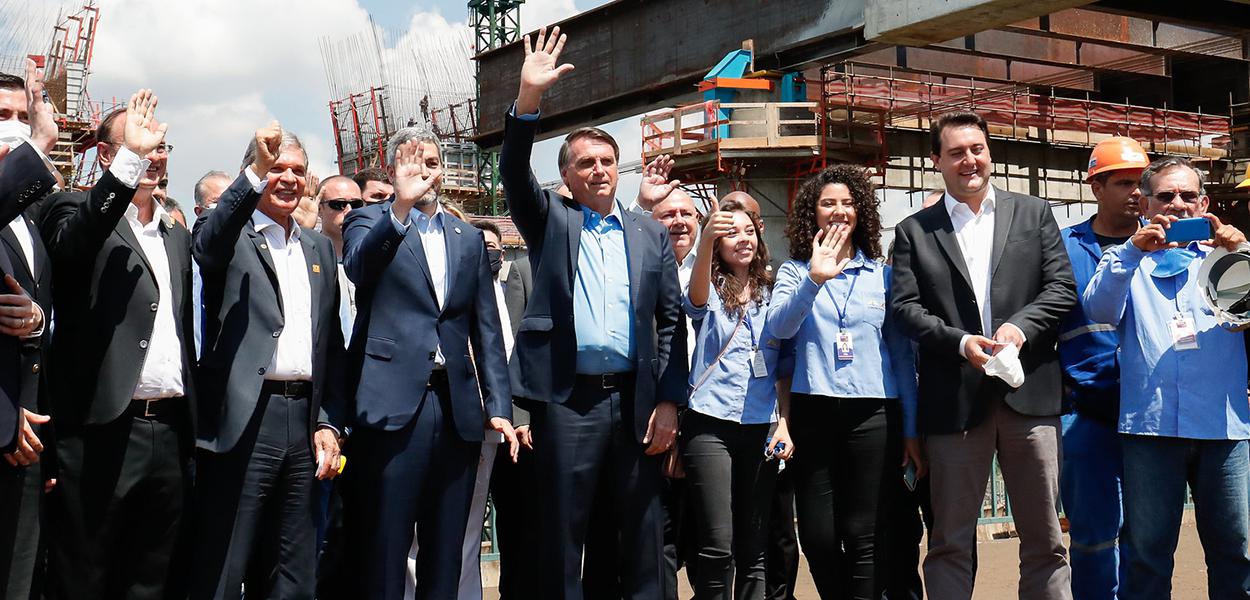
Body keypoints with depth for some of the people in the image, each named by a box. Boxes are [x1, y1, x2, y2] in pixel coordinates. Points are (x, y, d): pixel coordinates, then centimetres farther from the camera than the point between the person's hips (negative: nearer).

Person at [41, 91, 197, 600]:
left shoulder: (177, 234, 18)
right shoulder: (77, 209, 0)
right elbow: (71, 241, -25)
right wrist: (131, 157, -33)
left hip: (171, 432, 6)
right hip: (102, 434, -6)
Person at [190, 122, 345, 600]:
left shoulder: (320, 248, 18)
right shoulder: (228, 234, 3)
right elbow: (208, 247, -23)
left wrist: (329, 423, 9)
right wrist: (255, 174, -33)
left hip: (305, 421, 6)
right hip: (243, 422, -5)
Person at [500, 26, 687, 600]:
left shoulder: (650, 233, 12)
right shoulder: (550, 221, 9)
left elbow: (671, 320, 8)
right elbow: (514, 174, -9)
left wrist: (669, 401, 0)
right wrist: (528, 99, -22)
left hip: (636, 398, 2)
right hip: (567, 398, -2)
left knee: (641, 531, 8)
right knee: (562, 531, 4)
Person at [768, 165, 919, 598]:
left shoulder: (882, 274, 9)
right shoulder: (795, 270, 8)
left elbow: (902, 354, 10)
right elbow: (780, 326, -12)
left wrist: (911, 429, 6)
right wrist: (815, 279, -28)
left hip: (873, 414, 0)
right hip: (813, 412, 0)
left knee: (864, 538, -2)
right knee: (818, 537, 4)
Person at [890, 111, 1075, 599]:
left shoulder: (1034, 214, 12)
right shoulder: (914, 231, 8)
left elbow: (1062, 287, 4)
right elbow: (904, 307, -1)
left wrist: (1020, 325, -14)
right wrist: (961, 342, -16)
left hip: (1030, 392, 1)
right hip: (955, 398, -1)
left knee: (1044, 536, 7)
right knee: (951, 541, 5)